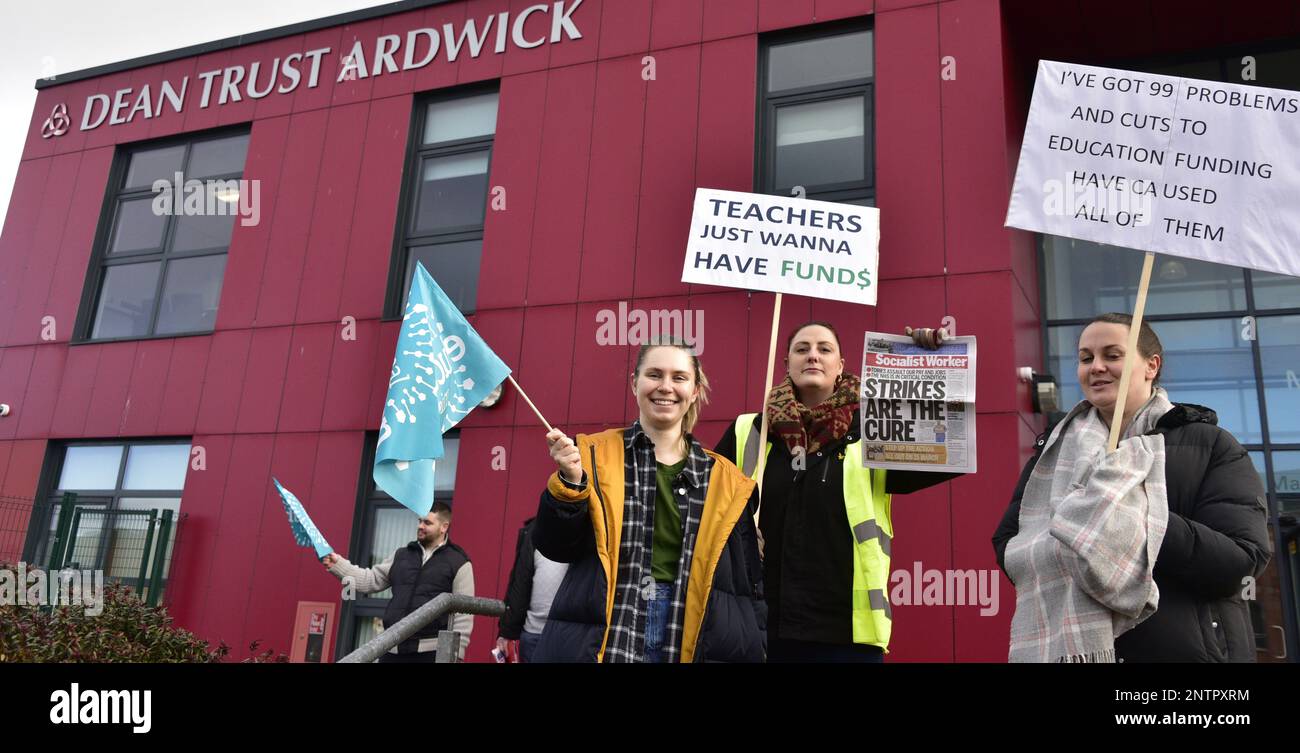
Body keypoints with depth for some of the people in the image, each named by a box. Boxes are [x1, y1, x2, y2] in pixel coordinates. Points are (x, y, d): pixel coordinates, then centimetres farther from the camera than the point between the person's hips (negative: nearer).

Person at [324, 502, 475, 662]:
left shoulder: (458, 563, -1)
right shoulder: (401, 555, 15)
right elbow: (371, 580, 14)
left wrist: (457, 653, -11)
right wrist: (337, 564, 3)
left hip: (431, 651, -5)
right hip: (393, 649, 5)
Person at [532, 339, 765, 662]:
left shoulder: (724, 478, 6)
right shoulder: (594, 455, 1)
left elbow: (747, 582, 10)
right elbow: (556, 547, -1)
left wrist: (754, 650, 4)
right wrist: (570, 482, -16)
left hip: (688, 640, 2)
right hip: (602, 633, -1)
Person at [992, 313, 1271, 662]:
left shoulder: (1210, 446, -1)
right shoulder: (1054, 451, 7)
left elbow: (1242, 558, -12)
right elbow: (1006, 546, 1)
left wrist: (1137, 526, -25)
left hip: (1186, 649, -2)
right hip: (1070, 646, 3)